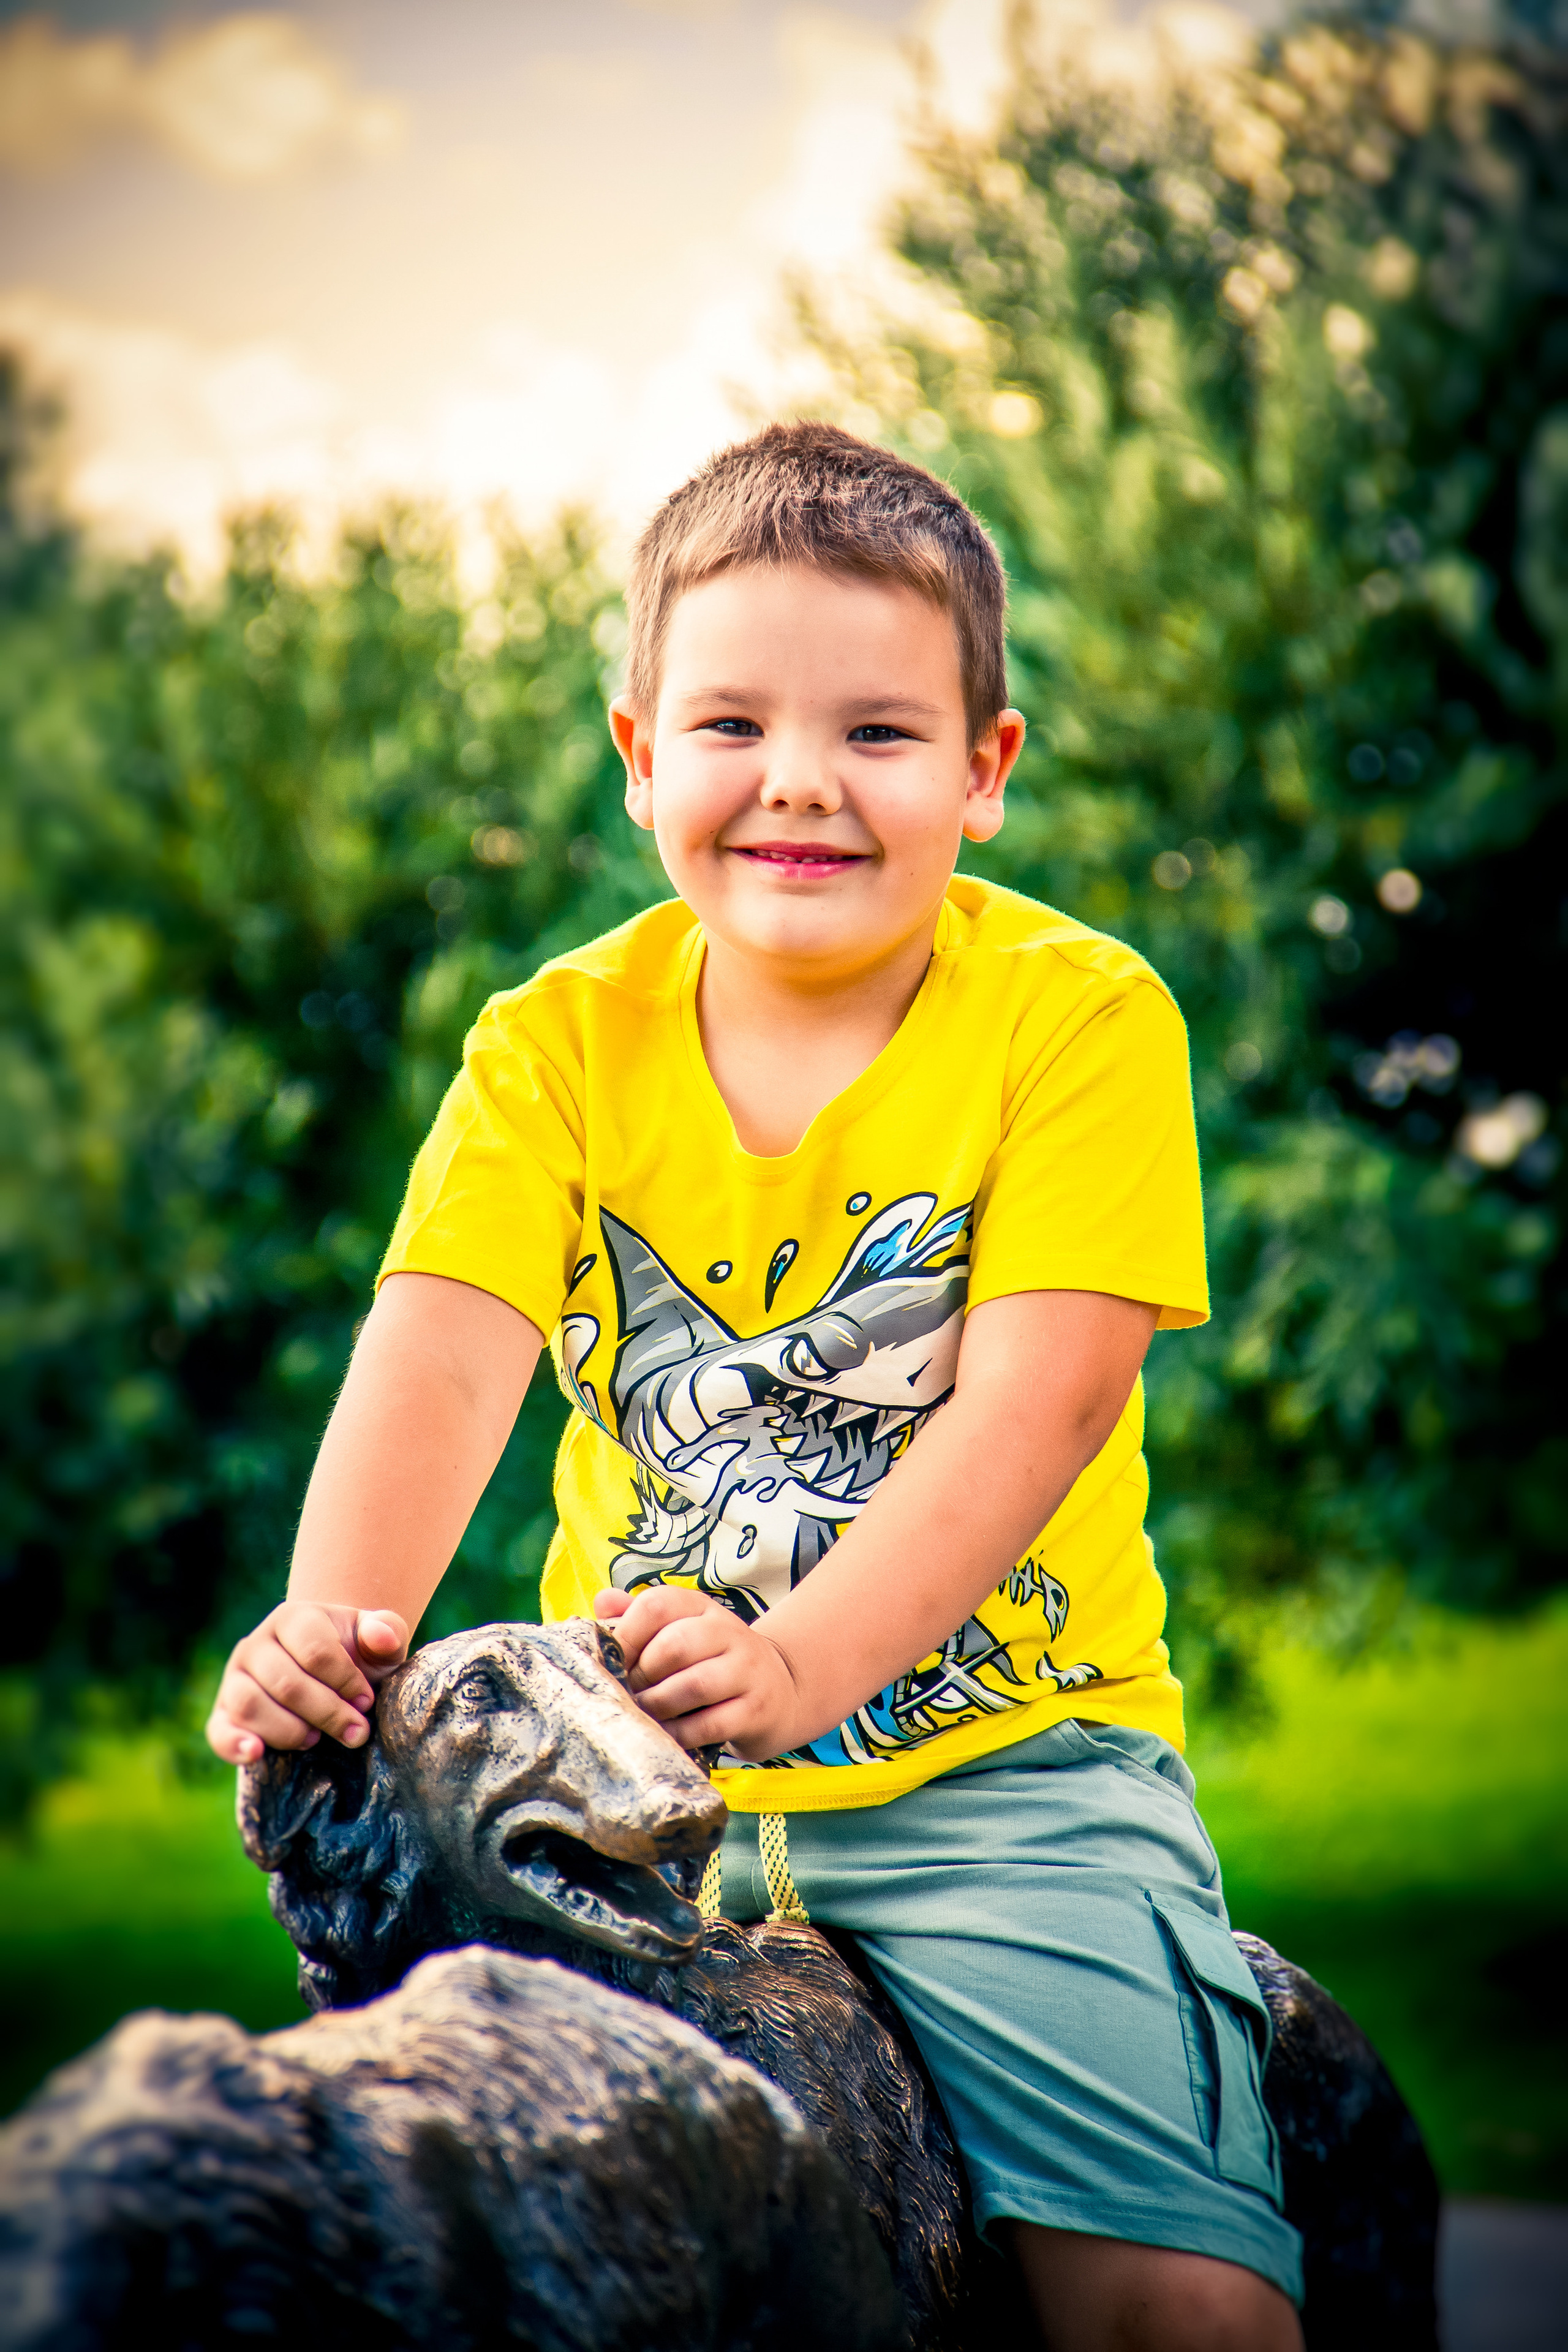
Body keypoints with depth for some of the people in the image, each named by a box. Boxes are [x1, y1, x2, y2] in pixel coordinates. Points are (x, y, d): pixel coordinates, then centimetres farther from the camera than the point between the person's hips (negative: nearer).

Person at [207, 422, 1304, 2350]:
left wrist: (802, 1663, -31)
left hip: (999, 1755, -2)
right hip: (637, 1769, 3)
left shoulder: (1075, 1013, -5)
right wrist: (337, 1630, -30)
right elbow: (439, 1355, -11)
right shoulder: (559, 1041, 3)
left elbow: (1037, 1398, -16)